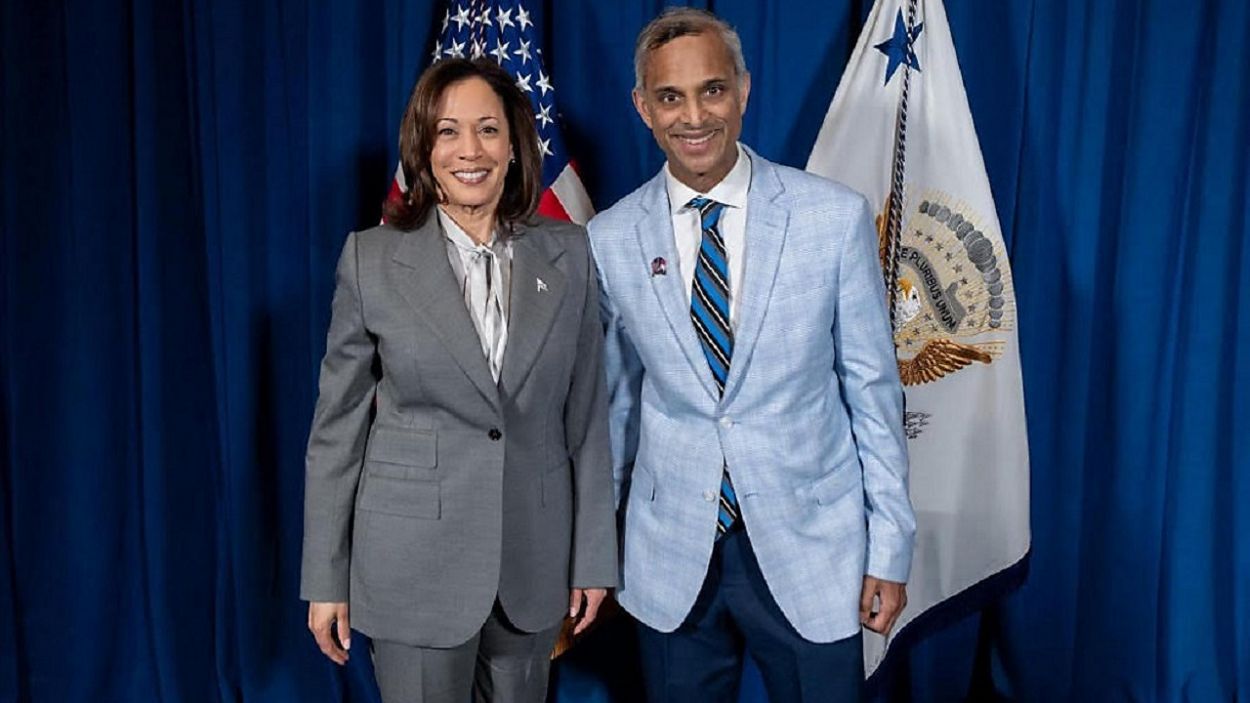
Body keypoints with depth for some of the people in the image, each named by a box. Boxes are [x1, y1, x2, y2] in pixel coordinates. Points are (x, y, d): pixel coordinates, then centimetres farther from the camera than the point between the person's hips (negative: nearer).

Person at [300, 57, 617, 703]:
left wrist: (594, 554, 3)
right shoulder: (371, 258, -6)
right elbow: (338, 426, -2)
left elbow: (586, 414, 2)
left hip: (534, 553, 2)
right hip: (415, 557, -2)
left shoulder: (567, 252, -1)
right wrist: (326, 578, -1)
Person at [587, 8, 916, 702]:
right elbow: (613, 398, 7)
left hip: (810, 545, -1)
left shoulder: (836, 216, -7)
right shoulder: (608, 240, -3)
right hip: (671, 553, 1)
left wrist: (890, 547, -1)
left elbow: (871, 386, -2)